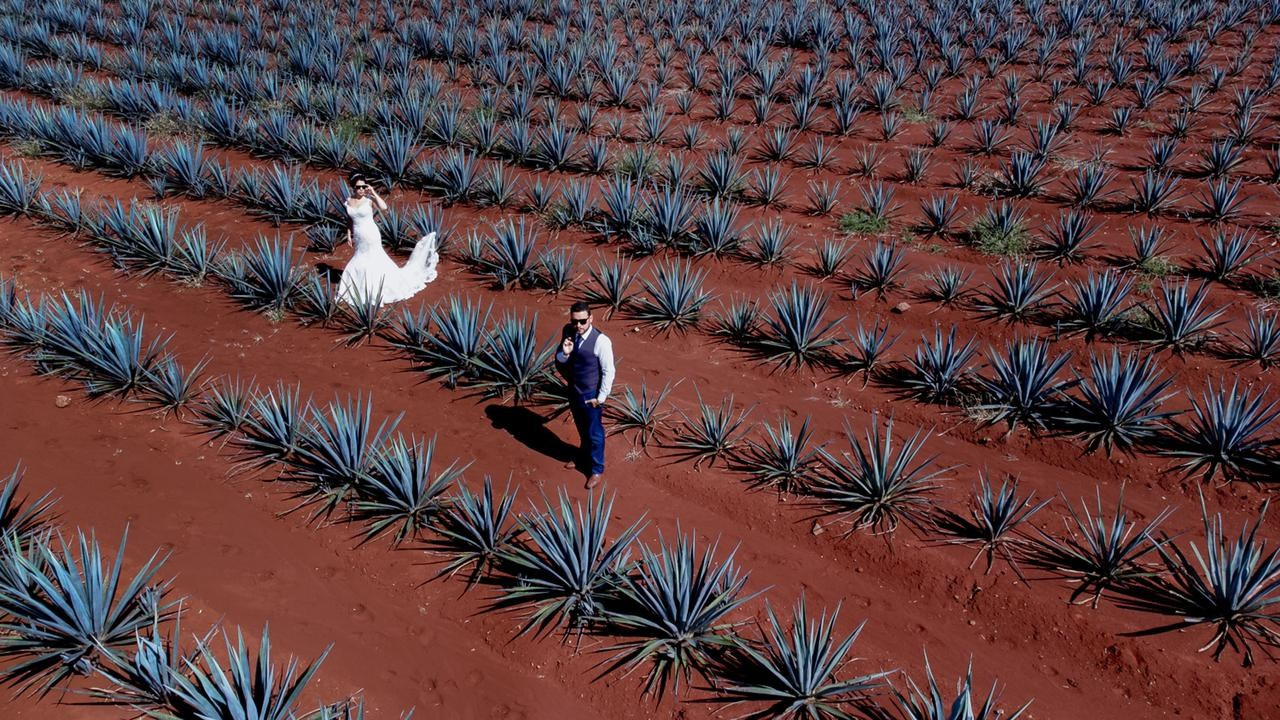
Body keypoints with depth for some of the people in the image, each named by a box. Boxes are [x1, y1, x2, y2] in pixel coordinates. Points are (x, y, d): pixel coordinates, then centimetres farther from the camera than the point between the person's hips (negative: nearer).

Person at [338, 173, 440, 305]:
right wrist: (349, 234, 11)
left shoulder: (369, 200, -13)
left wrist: (373, 192, -26)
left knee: (374, 262, 1)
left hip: (371, 237, -6)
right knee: (359, 263, 17)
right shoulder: (348, 201, 2)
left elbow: (384, 207, -32)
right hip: (358, 238, 6)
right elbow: (350, 220, 14)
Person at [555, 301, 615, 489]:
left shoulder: (601, 341, -27)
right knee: (582, 429, 28)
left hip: (591, 396, -5)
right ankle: (585, 456, 53)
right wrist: (565, 353, -23)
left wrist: (601, 397, -14)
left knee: (595, 433, 12)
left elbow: (608, 371, -19)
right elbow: (558, 361, 0)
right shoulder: (568, 332, -10)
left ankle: (598, 470, 32)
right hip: (573, 391, 6)